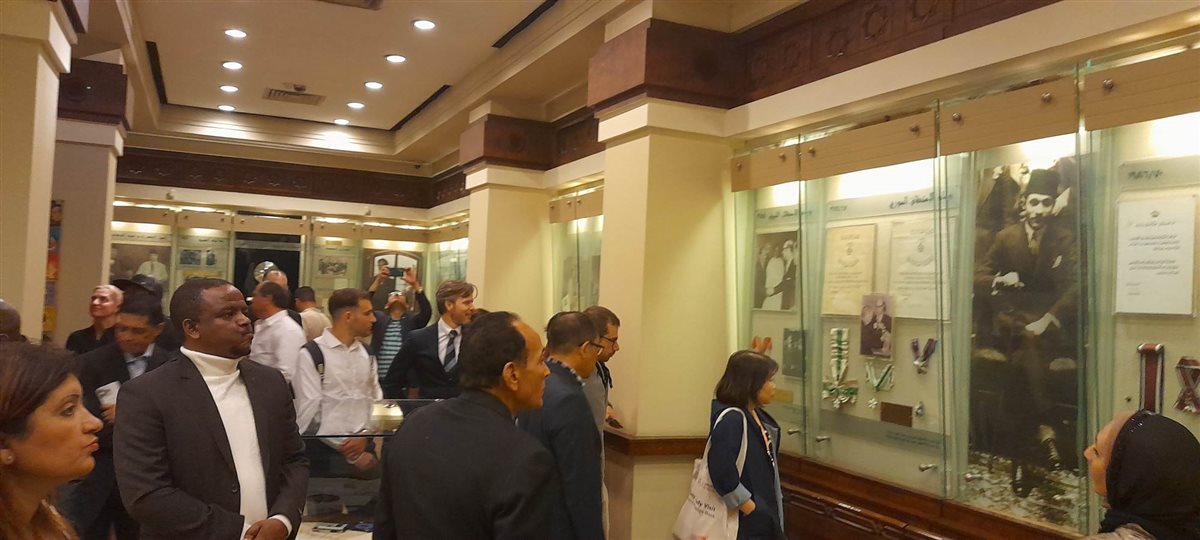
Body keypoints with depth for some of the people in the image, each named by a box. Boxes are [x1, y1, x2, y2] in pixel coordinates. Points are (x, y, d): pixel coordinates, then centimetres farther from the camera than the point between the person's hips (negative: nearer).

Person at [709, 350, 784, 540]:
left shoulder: (758, 416, 7)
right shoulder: (730, 420, -22)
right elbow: (722, 474, -30)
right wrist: (750, 508, -21)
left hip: (765, 515, 10)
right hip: (745, 523, -9)